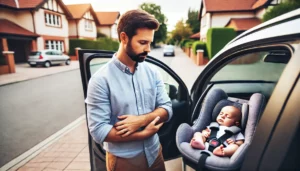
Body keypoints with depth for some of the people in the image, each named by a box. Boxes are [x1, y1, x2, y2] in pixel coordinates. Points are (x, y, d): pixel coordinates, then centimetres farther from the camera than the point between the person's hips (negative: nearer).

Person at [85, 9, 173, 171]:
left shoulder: (152, 72, -3)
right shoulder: (101, 80, -18)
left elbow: (166, 109, -4)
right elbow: (98, 130, -20)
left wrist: (141, 120, -22)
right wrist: (144, 133, -18)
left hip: (155, 153, 5)